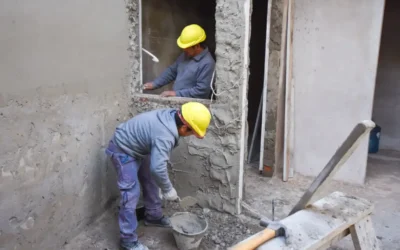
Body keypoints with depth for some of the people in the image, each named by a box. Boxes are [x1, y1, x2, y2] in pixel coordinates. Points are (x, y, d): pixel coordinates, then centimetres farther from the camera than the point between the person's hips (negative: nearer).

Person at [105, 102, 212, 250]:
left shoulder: (172, 115, -9)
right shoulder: (165, 135, -37)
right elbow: (157, 168, -40)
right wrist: (168, 189, -24)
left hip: (137, 147, 10)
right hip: (123, 150, -10)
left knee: (151, 182, 18)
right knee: (131, 193, -9)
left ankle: (153, 216, 36)